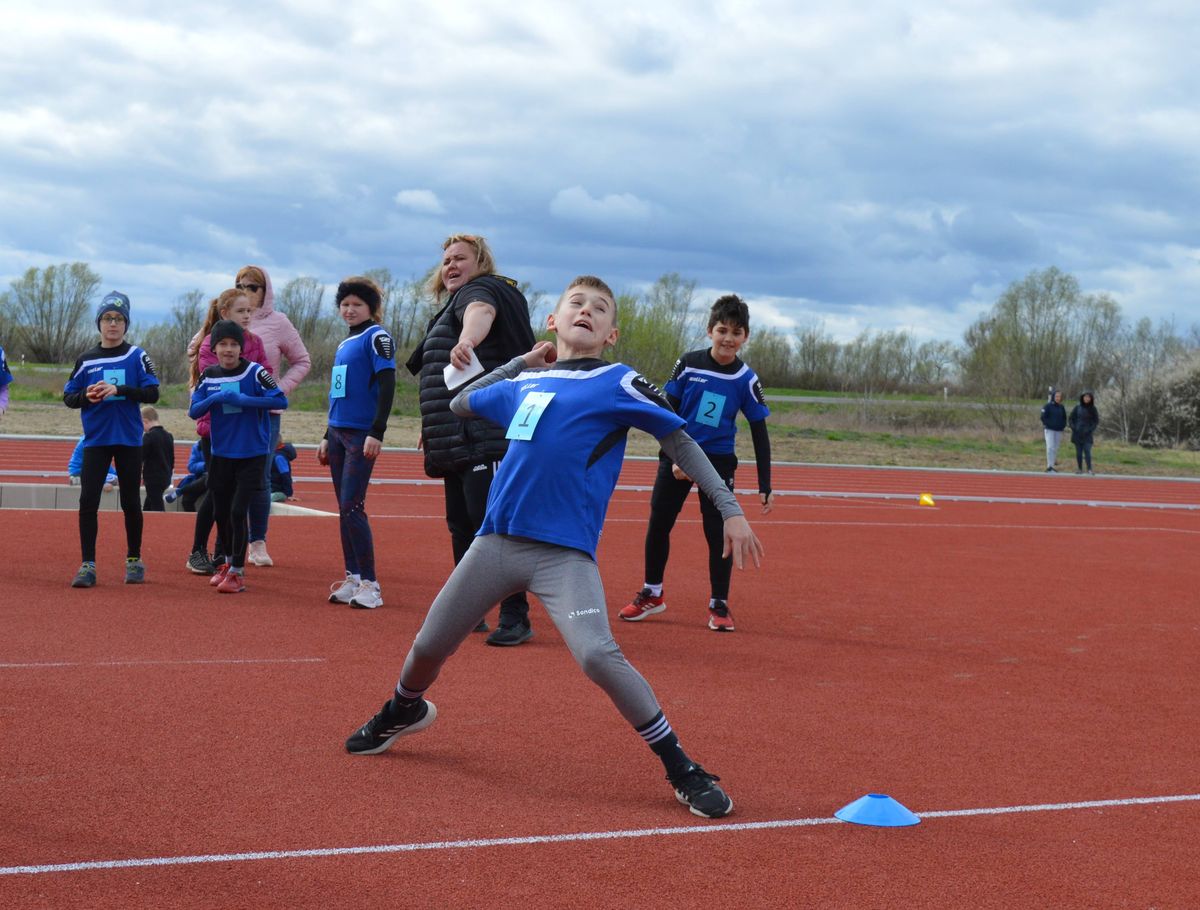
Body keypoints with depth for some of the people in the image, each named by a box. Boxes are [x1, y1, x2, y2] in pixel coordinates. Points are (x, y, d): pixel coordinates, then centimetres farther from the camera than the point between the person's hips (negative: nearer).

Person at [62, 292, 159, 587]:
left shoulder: (137, 357, 0)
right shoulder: (86, 360, 6)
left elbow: (152, 394, -7)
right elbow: (68, 398, 9)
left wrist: (119, 390, -20)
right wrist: (87, 396, -12)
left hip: (129, 440, -1)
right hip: (96, 439, 1)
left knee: (130, 502, 7)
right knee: (87, 501, -7)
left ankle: (134, 560, 21)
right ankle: (88, 565, -3)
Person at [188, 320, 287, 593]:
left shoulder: (254, 372, -10)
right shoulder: (208, 376, 3)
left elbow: (280, 401, -19)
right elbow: (193, 411, 0)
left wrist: (242, 400, -23)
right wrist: (214, 399, -18)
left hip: (251, 455, -5)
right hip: (221, 455, 5)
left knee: (238, 512, -10)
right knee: (220, 512, 13)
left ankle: (237, 572, 0)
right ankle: (229, 562, 35)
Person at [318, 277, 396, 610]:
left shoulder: (376, 337, -6)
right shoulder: (344, 344, 18)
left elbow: (387, 385, -14)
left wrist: (377, 432, -21)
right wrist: (327, 437, 23)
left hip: (362, 435, -8)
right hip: (338, 432, 8)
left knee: (352, 507, -13)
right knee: (344, 508, 7)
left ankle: (370, 585, -10)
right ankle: (352, 578, 12)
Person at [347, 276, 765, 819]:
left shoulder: (617, 383, 0)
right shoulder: (523, 383, 15)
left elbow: (680, 443, -1)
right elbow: (459, 404, 32)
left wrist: (730, 511, -8)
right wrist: (521, 363, 22)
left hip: (564, 553, -5)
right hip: (496, 540, 5)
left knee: (598, 655, -25)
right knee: (429, 646, 13)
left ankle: (681, 770, -11)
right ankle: (404, 710, 47)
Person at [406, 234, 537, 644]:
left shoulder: (482, 290, -5)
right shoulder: (452, 305, 25)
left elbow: (481, 312, -32)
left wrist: (467, 338, -54)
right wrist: (432, 426, 32)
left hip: (486, 437, -11)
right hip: (457, 441, 11)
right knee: (461, 526, 15)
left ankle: (515, 617, -9)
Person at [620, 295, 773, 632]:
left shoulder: (746, 380, -8)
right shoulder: (688, 364, -8)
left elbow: (759, 433, -4)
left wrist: (764, 486, -7)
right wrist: (675, 456, -11)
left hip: (718, 461, -1)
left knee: (718, 531, -4)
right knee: (658, 525, 5)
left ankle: (719, 605, 9)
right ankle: (651, 594, 22)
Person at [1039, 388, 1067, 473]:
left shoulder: (1061, 407, 10)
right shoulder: (1048, 406, -5)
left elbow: (1064, 418, 18)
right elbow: (1043, 417, -6)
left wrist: (1063, 426, 5)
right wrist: (1048, 425, -12)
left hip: (1059, 431, 5)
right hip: (1050, 430, -5)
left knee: (1056, 448, 7)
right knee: (1050, 447, -13)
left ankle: (1052, 465, 13)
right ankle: (1049, 466, -16)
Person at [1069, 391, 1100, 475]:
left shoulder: (1093, 409, 3)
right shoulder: (1077, 408, 4)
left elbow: (1096, 421, 4)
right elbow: (1070, 419, 7)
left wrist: (1090, 429, -8)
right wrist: (1073, 428, -5)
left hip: (1087, 434, -2)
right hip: (1077, 434, 2)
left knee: (1087, 451, -12)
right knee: (1079, 452, 3)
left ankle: (1089, 469, -16)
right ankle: (1080, 469, 7)